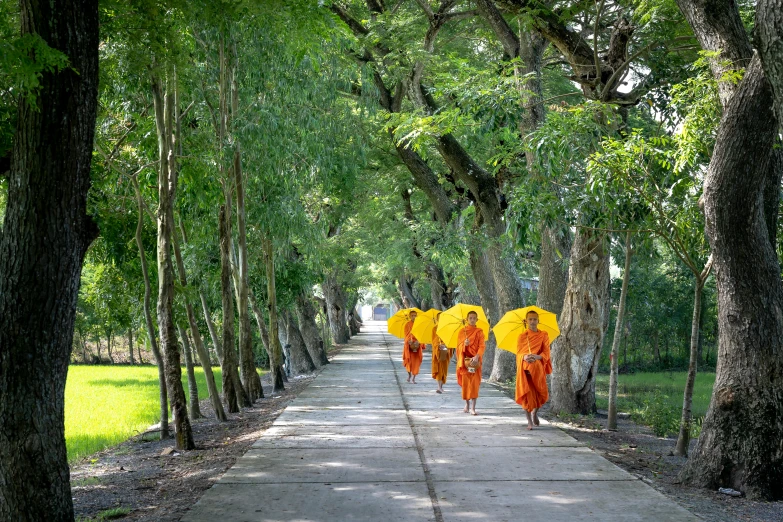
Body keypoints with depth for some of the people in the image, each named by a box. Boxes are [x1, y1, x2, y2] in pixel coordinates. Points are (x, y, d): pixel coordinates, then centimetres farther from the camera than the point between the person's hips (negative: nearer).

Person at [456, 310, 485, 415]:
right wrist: (464, 344, -19)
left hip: (475, 360, -1)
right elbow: (458, 346, 3)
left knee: (475, 383, -7)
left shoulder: (479, 332, 4)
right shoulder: (462, 331, 6)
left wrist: (477, 356, -20)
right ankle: (467, 403, 21)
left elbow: (482, 346, -4)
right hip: (465, 360, 1)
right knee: (465, 382, 3)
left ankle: (473, 407, -10)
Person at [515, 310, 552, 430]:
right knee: (526, 393, -6)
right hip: (524, 368, 0)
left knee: (540, 393, -4)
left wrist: (537, 356, -21)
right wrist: (525, 357, -22)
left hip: (538, 368, 0)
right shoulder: (521, 336, 9)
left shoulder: (544, 335, 7)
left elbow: (546, 352, 0)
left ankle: (535, 412, 25)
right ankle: (529, 421, 1)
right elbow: (518, 353, 2)